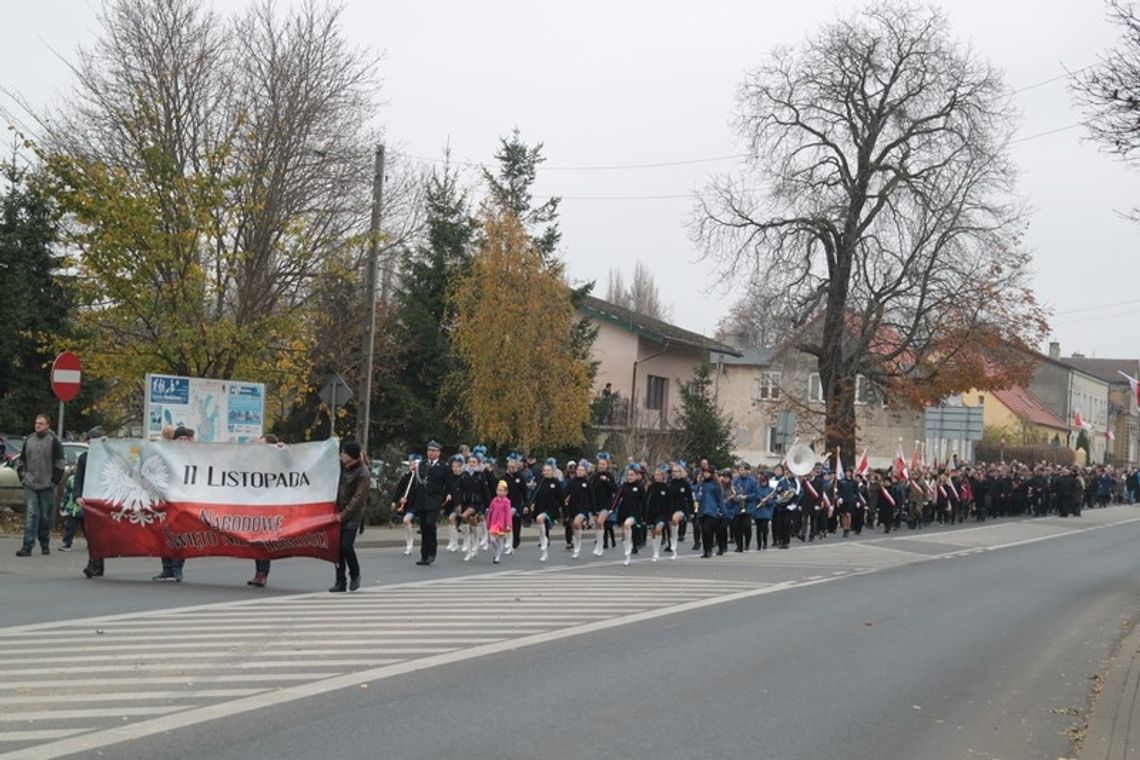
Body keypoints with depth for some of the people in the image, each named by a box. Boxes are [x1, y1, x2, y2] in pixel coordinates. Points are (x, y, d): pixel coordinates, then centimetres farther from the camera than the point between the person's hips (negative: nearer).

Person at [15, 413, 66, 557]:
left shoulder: (53, 441, -2)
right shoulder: (29, 440, 10)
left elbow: (60, 463, -3)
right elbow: (21, 460, 20)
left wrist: (55, 481, -6)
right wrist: (22, 477, 12)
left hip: (47, 486, -2)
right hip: (30, 486, 2)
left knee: (46, 517, 6)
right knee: (31, 515, -7)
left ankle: (45, 545, 20)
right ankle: (27, 546, -12)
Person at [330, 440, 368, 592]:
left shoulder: (363, 475, -13)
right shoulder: (342, 466, 7)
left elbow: (357, 499, -14)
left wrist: (343, 515, -14)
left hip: (351, 515, -6)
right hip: (338, 513, 6)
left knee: (346, 546, -13)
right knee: (337, 547, 4)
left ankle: (355, 575, 11)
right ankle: (340, 581, 11)